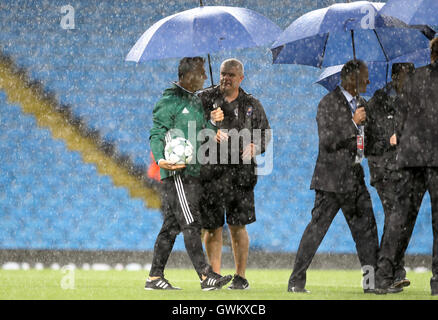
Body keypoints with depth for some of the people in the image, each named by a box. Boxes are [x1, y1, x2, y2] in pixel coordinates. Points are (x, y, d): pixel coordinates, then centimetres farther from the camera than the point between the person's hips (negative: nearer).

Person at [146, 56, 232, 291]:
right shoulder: (171, 100, -7)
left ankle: (155, 277, 13)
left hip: (192, 172, 9)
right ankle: (206, 276, -17)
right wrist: (160, 159, -26)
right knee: (190, 224, -12)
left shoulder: (195, 100, 20)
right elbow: (156, 134, -10)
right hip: (176, 172, -9)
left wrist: (212, 121, -1)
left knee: (172, 225, 10)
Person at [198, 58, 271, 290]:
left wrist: (255, 146, -6)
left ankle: (241, 277, 7)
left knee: (238, 226, -3)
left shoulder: (252, 105, 12)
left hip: (240, 172, 0)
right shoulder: (205, 99, 7)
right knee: (212, 227, 2)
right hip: (210, 172, 0)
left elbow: (265, 134, 15)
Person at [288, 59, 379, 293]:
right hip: (332, 177, -8)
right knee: (317, 228, -7)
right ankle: (296, 281, -3)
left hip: (355, 177, 8)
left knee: (366, 228, 6)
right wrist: (353, 123, -19)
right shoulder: (328, 104, -10)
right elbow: (328, 141, -18)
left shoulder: (360, 104, 15)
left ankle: (371, 281, 10)